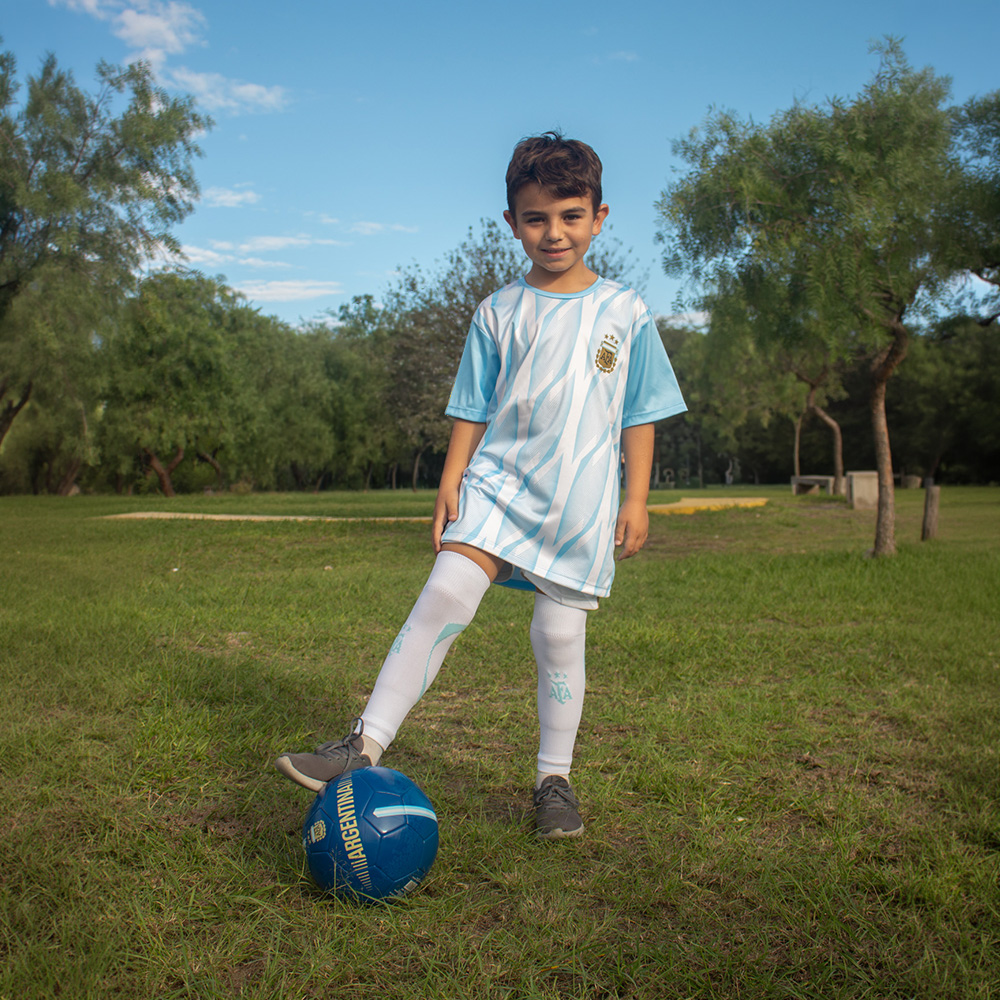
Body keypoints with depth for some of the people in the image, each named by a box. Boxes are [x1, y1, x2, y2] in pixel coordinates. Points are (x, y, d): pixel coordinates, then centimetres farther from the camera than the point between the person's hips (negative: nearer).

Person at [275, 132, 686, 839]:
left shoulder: (625, 311, 5)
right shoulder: (499, 313, 7)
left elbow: (640, 416, 7)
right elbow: (472, 412, 10)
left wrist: (636, 499, 2)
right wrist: (452, 482, 0)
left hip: (582, 502, 0)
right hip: (498, 483, 1)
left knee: (560, 635, 2)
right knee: (445, 595, -18)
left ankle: (555, 780, 19)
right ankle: (366, 746, -13)